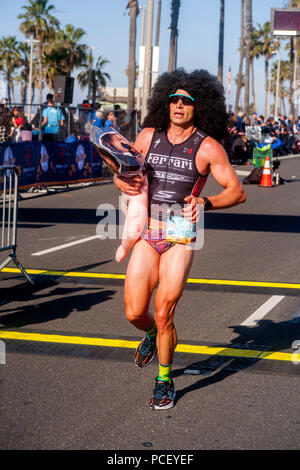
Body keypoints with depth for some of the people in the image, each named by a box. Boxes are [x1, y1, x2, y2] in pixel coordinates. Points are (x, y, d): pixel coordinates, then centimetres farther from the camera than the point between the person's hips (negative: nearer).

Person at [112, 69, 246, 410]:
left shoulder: (207, 146, -6)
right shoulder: (148, 136, 5)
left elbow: (237, 192, -6)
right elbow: (122, 170, 18)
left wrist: (206, 202, -24)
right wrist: (122, 181, -6)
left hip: (181, 239, -3)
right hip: (146, 235, 3)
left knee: (163, 314, -6)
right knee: (134, 313, -1)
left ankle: (164, 380, 18)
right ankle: (152, 336, 37)